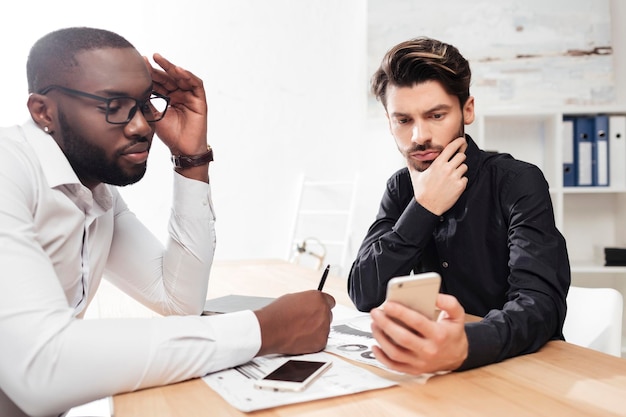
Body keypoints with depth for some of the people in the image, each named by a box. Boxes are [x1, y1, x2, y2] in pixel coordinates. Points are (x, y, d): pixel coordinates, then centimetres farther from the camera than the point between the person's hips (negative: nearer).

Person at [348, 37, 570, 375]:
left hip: (525, 364, -1)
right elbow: (364, 294, -6)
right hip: (437, 363, 2)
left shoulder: (517, 182, -11)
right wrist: (424, 209, -16)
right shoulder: (401, 188, 1)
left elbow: (540, 302, -22)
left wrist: (463, 346, -41)